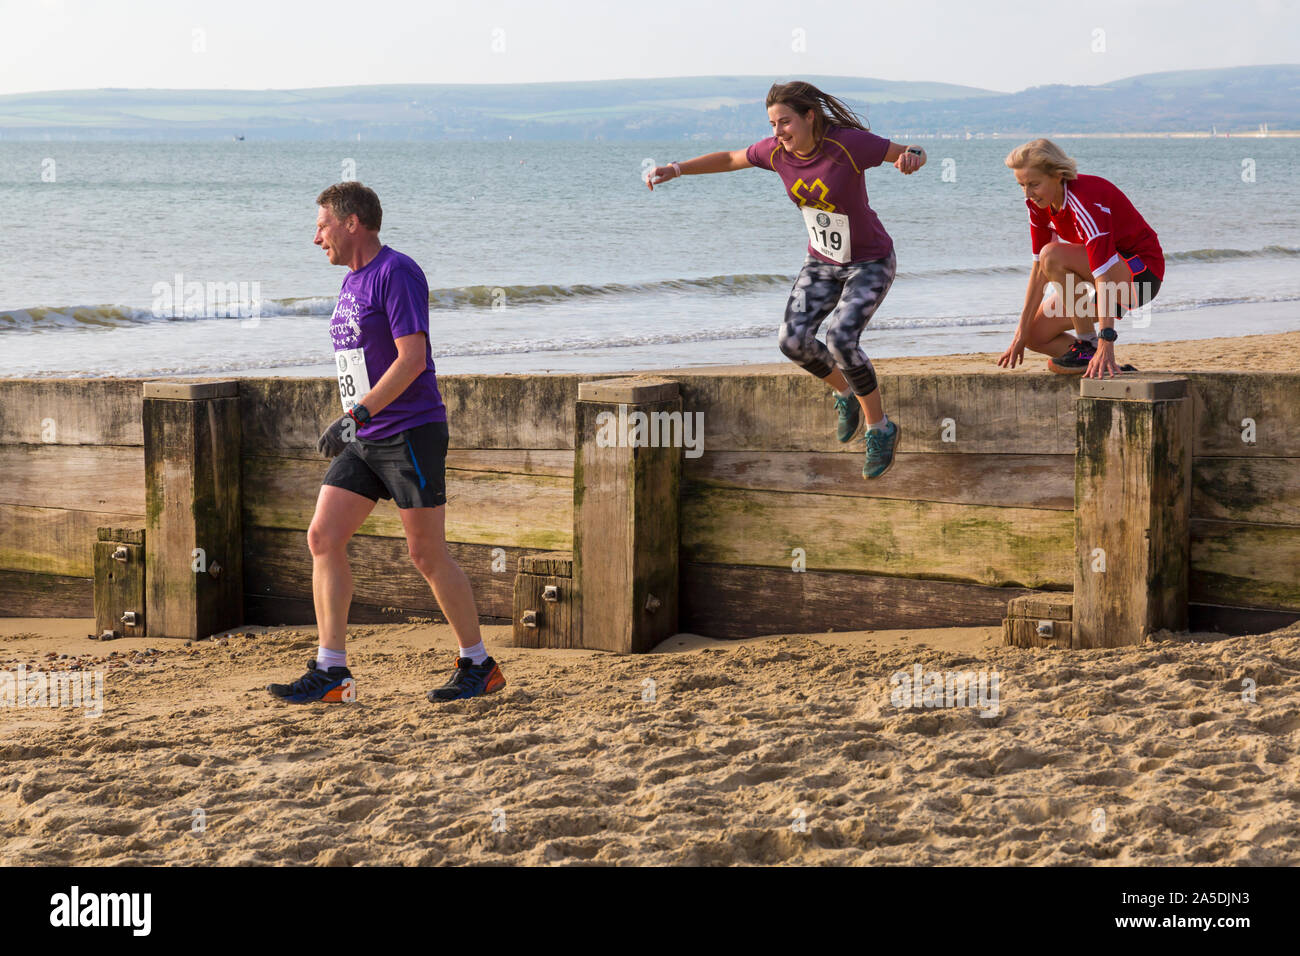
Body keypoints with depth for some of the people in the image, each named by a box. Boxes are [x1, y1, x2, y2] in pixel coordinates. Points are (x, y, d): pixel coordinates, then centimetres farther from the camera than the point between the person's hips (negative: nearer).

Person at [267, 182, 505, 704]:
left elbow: (412, 358, -20)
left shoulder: (397, 273, -12)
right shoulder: (351, 281, 16)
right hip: (364, 442, 9)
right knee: (323, 538, -1)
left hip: (410, 434, -9)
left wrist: (355, 415, -22)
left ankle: (478, 666, 11)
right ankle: (330, 671, 1)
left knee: (427, 555, -3)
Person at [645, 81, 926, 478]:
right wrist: (675, 169, -4)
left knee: (840, 340, -25)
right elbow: (731, 159, 7)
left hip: (870, 262, -5)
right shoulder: (777, 151, -12)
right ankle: (845, 394, 18)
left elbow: (915, 153, -18)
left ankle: (880, 429, -4)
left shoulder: (848, 144, -27)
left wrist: (910, 158, -43)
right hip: (822, 262, 5)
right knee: (794, 341, -13)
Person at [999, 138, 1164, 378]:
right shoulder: (1039, 204, -4)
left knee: (1053, 256, -32)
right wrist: (1022, 331, -1)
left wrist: (1106, 343, -44)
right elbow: (1039, 269, 2)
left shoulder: (1085, 201, -29)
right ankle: (1112, 369, -1)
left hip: (1141, 272, -9)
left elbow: (1104, 275, -37)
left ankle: (1088, 346, -20)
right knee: (1036, 335, -3)